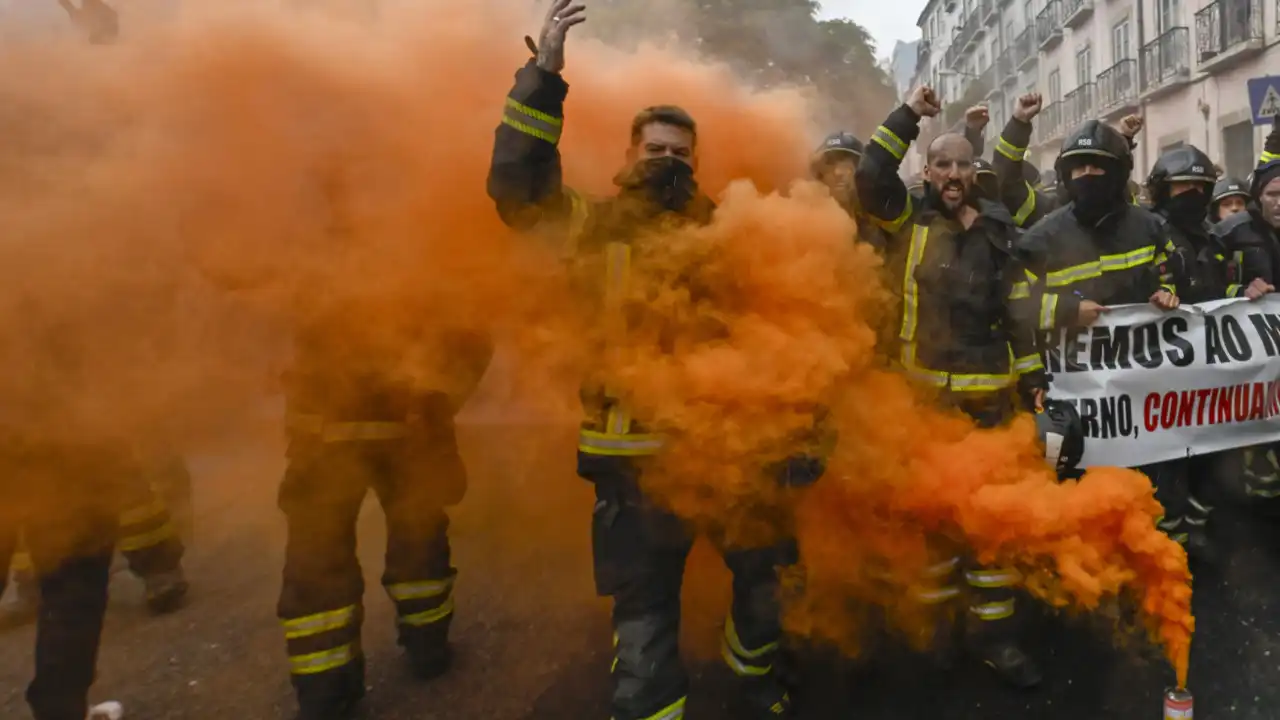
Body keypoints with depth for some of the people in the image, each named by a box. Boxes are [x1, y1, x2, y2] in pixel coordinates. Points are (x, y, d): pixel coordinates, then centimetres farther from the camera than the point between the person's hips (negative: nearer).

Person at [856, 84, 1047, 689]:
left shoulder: (1000, 229, 9)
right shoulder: (908, 220, 0)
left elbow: (1018, 308, 12)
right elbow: (870, 176, -18)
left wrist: (1032, 376, 9)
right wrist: (908, 116, -11)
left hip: (992, 392, 3)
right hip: (925, 390, -3)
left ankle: (993, 628, 21)